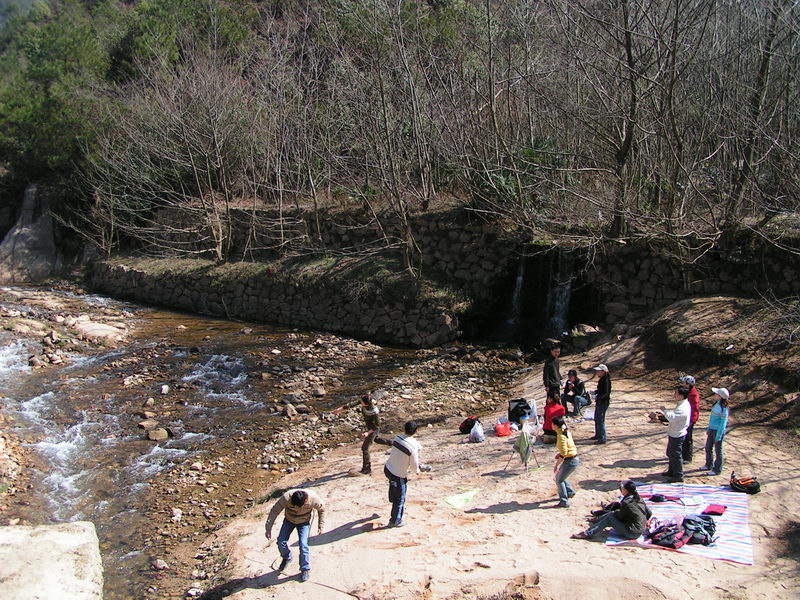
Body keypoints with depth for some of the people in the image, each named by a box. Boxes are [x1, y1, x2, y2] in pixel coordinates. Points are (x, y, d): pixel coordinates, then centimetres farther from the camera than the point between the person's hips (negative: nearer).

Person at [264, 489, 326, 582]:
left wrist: (321, 526, -7)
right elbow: (274, 511, -23)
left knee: (303, 545, -16)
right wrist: (268, 528, -21)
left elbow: (321, 509, -11)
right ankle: (287, 557, 26)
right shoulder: (286, 498, -36)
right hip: (289, 520, 1)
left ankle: (305, 569, 5)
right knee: (281, 543, -7)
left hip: (304, 522, -1)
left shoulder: (313, 499, -34)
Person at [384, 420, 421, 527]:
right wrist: (417, 470, 8)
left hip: (387, 469, 6)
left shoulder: (397, 438, -7)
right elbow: (414, 466, -17)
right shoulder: (413, 447, -25)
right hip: (399, 476, -6)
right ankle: (395, 521, 27)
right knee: (400, 499, 14)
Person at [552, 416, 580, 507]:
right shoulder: (566, 431, 3)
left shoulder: (561, 436, -24)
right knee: (559, 476, 23)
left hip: (570, 461, -9)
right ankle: (570, 492, 37)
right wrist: (560, 454, 9)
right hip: (573, 458, 9)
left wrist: (556, 465, -17)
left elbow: (563, 453, -25)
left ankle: (564, 502, 11)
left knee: (559, 480, 3)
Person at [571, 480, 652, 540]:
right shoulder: (639, 498, 4)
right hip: (640, 531, 9)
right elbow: (649, 513, 9)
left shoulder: (626, 502, -20)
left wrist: (617, 512, 13)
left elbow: (620, 516, -8)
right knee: (613, 513, 14)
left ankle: (587, 534, -5)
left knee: (609, 518, -5)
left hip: (632, 533, -9)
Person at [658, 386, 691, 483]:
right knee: (671, 453, 23)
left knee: (676, 455, 2)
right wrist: (665, 412, 6)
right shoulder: (682, 404, 5)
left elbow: (672, 417, -37)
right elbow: (675, 413, 20)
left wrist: (664, 410, -21)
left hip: (677, 435, -10)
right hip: (674, 434, 10)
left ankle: (678, 476, 14)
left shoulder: (683, 408, -28)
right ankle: (672, 471, 37)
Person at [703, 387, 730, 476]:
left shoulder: (724, 408, -22)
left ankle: (717, 470, 20)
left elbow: (723, 423, -19)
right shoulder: (717, 404, 2)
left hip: (718, 431, -8)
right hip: (712, 430, 8)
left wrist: (718, 436, -16)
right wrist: (709, 429, 19)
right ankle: (709, 465, 37)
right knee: (708, 448, 19)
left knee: (718, 450, 7)